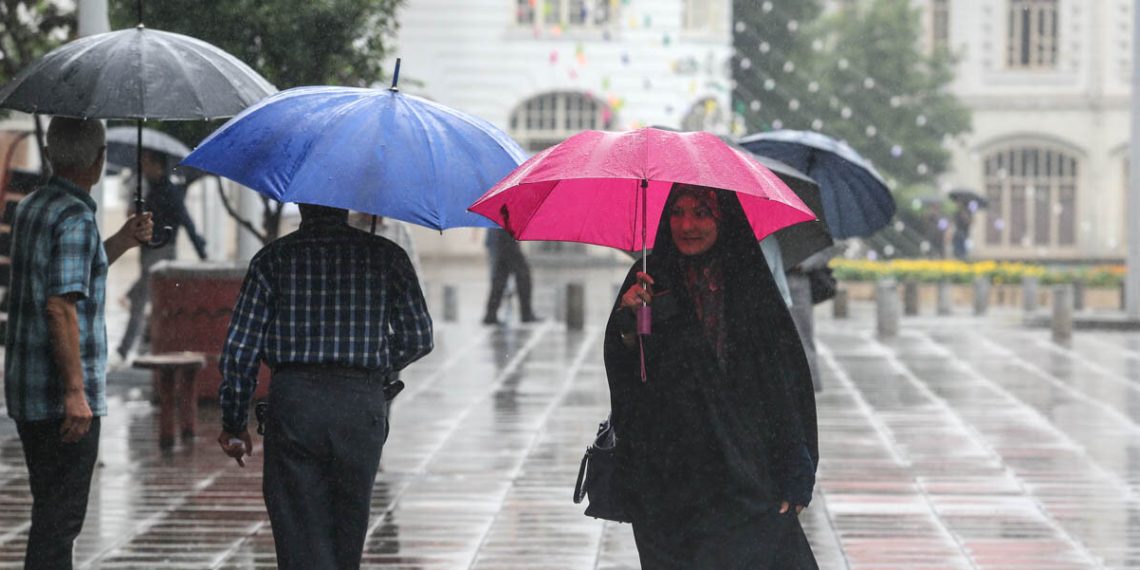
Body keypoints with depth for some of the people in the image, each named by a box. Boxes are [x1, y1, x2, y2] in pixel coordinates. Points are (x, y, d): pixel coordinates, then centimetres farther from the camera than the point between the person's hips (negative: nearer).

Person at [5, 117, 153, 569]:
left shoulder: (31, 207, 13)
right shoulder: (75, 218, -16)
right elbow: (60, 307, -23)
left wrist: (121, 242, 20)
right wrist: (76, 392, -23)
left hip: (26, 391, 9)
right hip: (63, 396, -9)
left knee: (52, 510, 17)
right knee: (60, 517, -6)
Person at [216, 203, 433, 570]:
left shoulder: (272, 259, 3)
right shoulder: (386, 256, 5)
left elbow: (240, 348, 1)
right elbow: (418, 337, 4)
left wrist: (234, 423, 10)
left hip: (292, 404, -1)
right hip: (362, 408, 1)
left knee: (300, 539, -1)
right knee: (347, 535, 14)